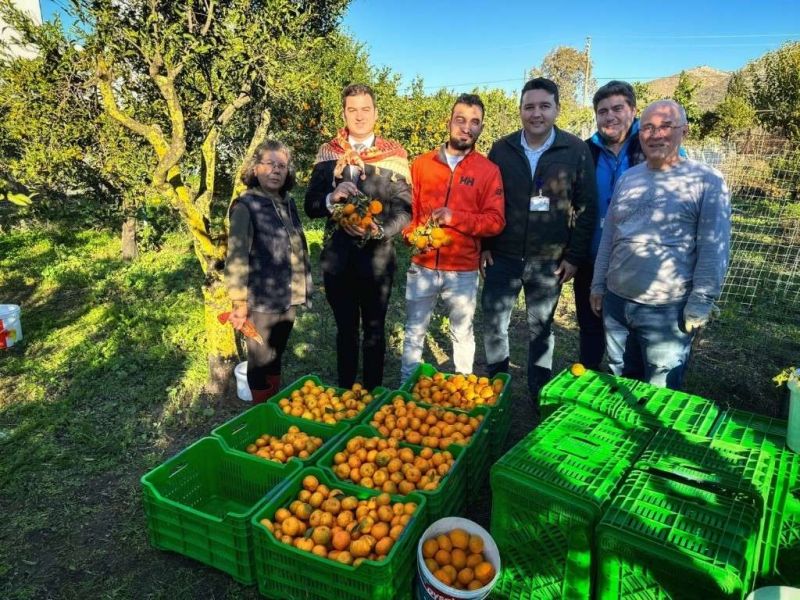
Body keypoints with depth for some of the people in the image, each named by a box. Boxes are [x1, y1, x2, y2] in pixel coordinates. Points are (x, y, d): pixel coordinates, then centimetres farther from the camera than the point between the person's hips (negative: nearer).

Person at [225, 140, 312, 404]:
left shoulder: (288, 203, 8)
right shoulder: (245, 206, -11)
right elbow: (237, 257, -15)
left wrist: (303, 287, 14)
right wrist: (239, 302, -18)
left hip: (288, 299, 6)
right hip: (262, 302, -6)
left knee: (276, 358, 20)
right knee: (260, 362, 9)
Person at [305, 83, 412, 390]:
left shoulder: (394, 154, 0)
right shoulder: (327, 152, 7)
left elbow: (404, 209, -7)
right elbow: (311, 205, 2)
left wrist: (380, 230, -25)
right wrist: (332, 198, -19)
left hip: (377, 257, -2)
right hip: (337, 257, 2)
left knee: (374, 330, 11)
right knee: (345, 329, 15)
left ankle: (372, 393, 27)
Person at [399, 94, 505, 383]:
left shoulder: (488, 170, -2)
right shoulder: (422, 164, 4)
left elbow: (495, 221, -7)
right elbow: (407, 208, 8)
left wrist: (455, 217, -20)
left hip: (463, 271, -1)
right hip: (421, 266, 2)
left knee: (462, 334, 13)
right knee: (414, 333, 13)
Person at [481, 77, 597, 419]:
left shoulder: (576, 151, -3)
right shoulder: (501, 149, 2)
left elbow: (586, 208, -2)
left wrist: (574, 256, -6)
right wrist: (484, 245, 0)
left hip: (548, 261, -1)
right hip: (503, 258, 1)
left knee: (540, 329, 12)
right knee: (493, 323, 6)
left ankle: (538, 395, 29)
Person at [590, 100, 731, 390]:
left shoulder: (706, 181, -7)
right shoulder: (627, 178, 9)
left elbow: (713, 250, -9)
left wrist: (700, 303, -13)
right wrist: (598, 284, 11)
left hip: (667, 310, -5)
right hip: (616, 301, 5)